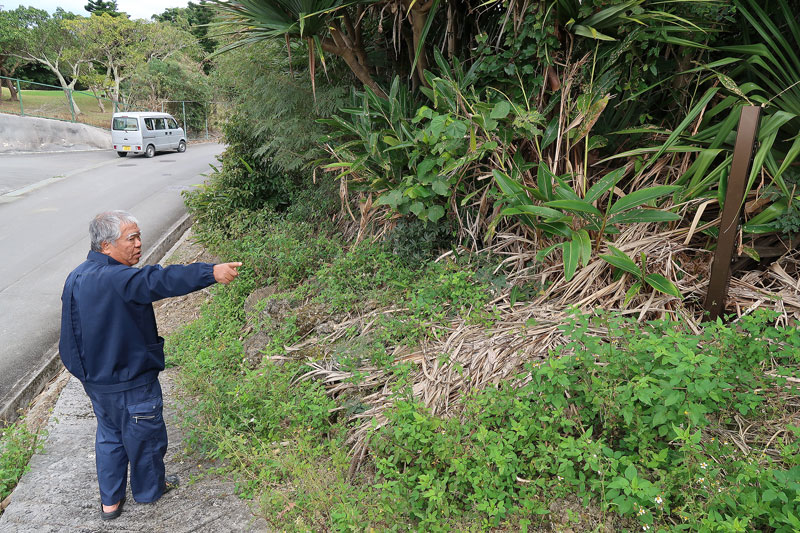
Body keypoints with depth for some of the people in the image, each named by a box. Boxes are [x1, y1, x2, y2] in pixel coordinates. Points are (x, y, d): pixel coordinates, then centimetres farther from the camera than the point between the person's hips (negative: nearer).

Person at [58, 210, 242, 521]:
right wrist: (211, 273, -57)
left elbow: (70, 338, 12)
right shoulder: (114, 279, -28)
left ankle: (110, 501, 38)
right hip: (129, 384, -9)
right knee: (146, 437, 15)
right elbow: (157, 282, -47)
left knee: (110, 436, 24)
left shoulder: (76, 278, 3)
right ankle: (149, 490, 38)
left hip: (94, 379, 9)